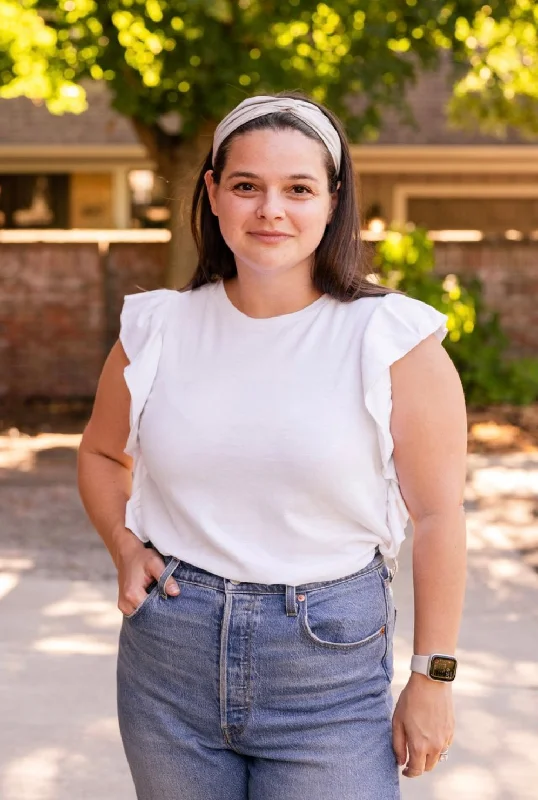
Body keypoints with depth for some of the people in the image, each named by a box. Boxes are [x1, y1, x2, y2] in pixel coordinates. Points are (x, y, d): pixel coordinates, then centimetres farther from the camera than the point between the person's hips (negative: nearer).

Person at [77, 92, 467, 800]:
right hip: (167, 662, 3)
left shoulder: (394, 341, -9)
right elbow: (102, 454, 18)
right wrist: (124, 548, 1)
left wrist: (433, 676, -6)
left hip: (330, 665, -3)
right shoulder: (157, 330, 2)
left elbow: (438, 515, -7)